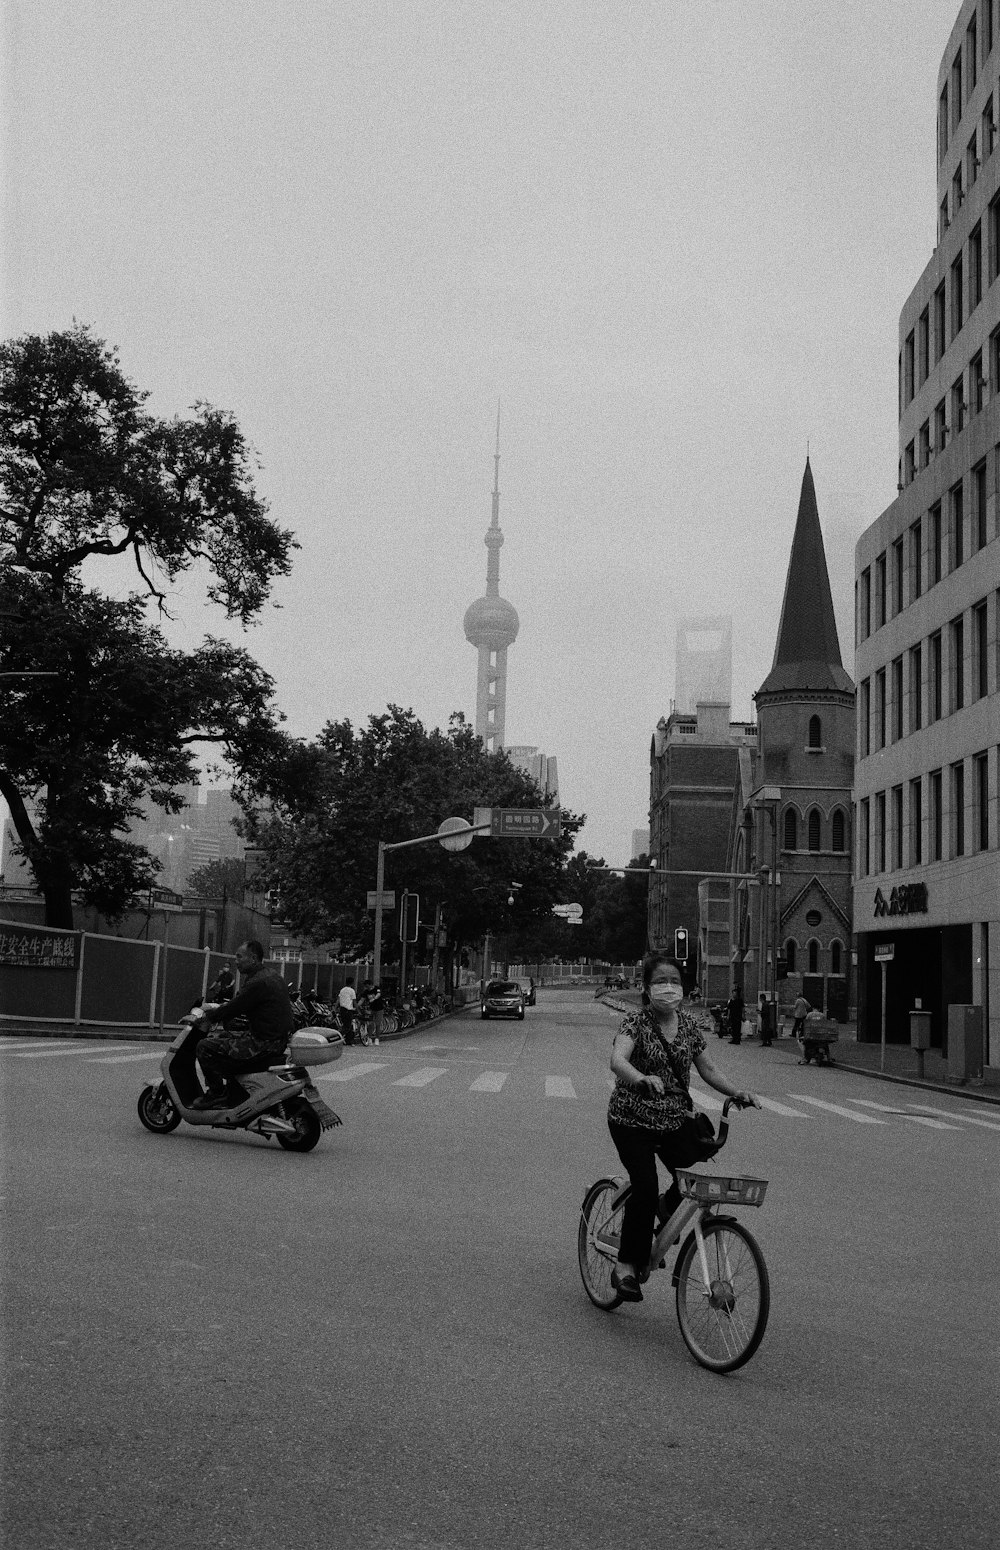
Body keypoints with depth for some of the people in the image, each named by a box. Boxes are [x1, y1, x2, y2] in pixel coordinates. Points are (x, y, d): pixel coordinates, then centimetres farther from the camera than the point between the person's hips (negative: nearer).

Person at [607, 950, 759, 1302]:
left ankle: (667, 1208, 23)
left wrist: (737, 1092, -1)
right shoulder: (635, 1022, -13)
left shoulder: (688, 1024, 3)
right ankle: (626, 1266, 2)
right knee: (645, 1188, -16)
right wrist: (643, 1079, -50)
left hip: (676, 1117, 5)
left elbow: (706, 1069, 13)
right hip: (633, 1119, -4)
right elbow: (617, 1061, -31)